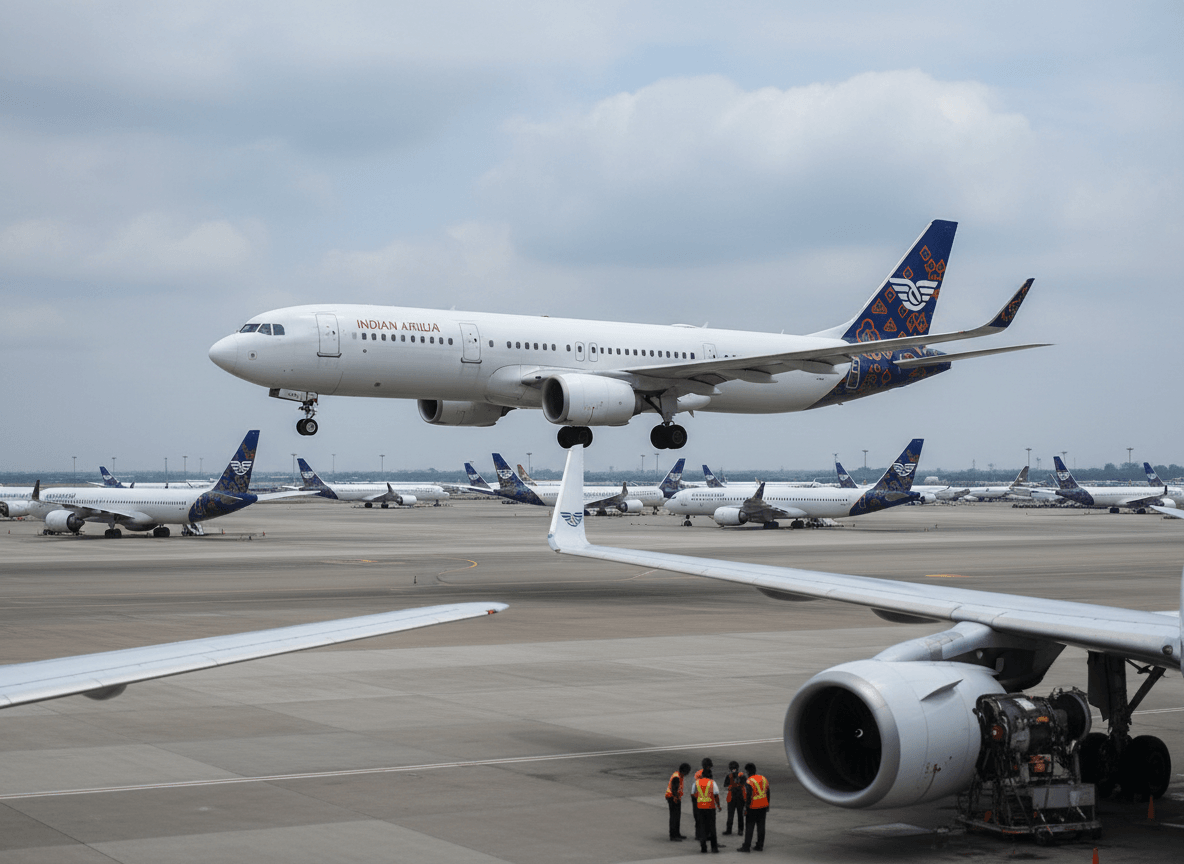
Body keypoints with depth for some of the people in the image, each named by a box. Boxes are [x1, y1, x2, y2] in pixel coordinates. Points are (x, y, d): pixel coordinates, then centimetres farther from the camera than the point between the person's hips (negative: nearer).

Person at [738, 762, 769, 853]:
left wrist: (746, 805, -10)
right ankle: (760, 845, 17)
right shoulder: (763, 779, 7)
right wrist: (767, 808, 21)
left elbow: (748, 796, -19)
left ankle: (746, 846, 0)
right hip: (763, 807, 7)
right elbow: (767, 794, 14)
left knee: (749, 827, -1)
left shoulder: (750, 782, -16)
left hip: (753, 808, -7)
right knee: (761, 826, 12)